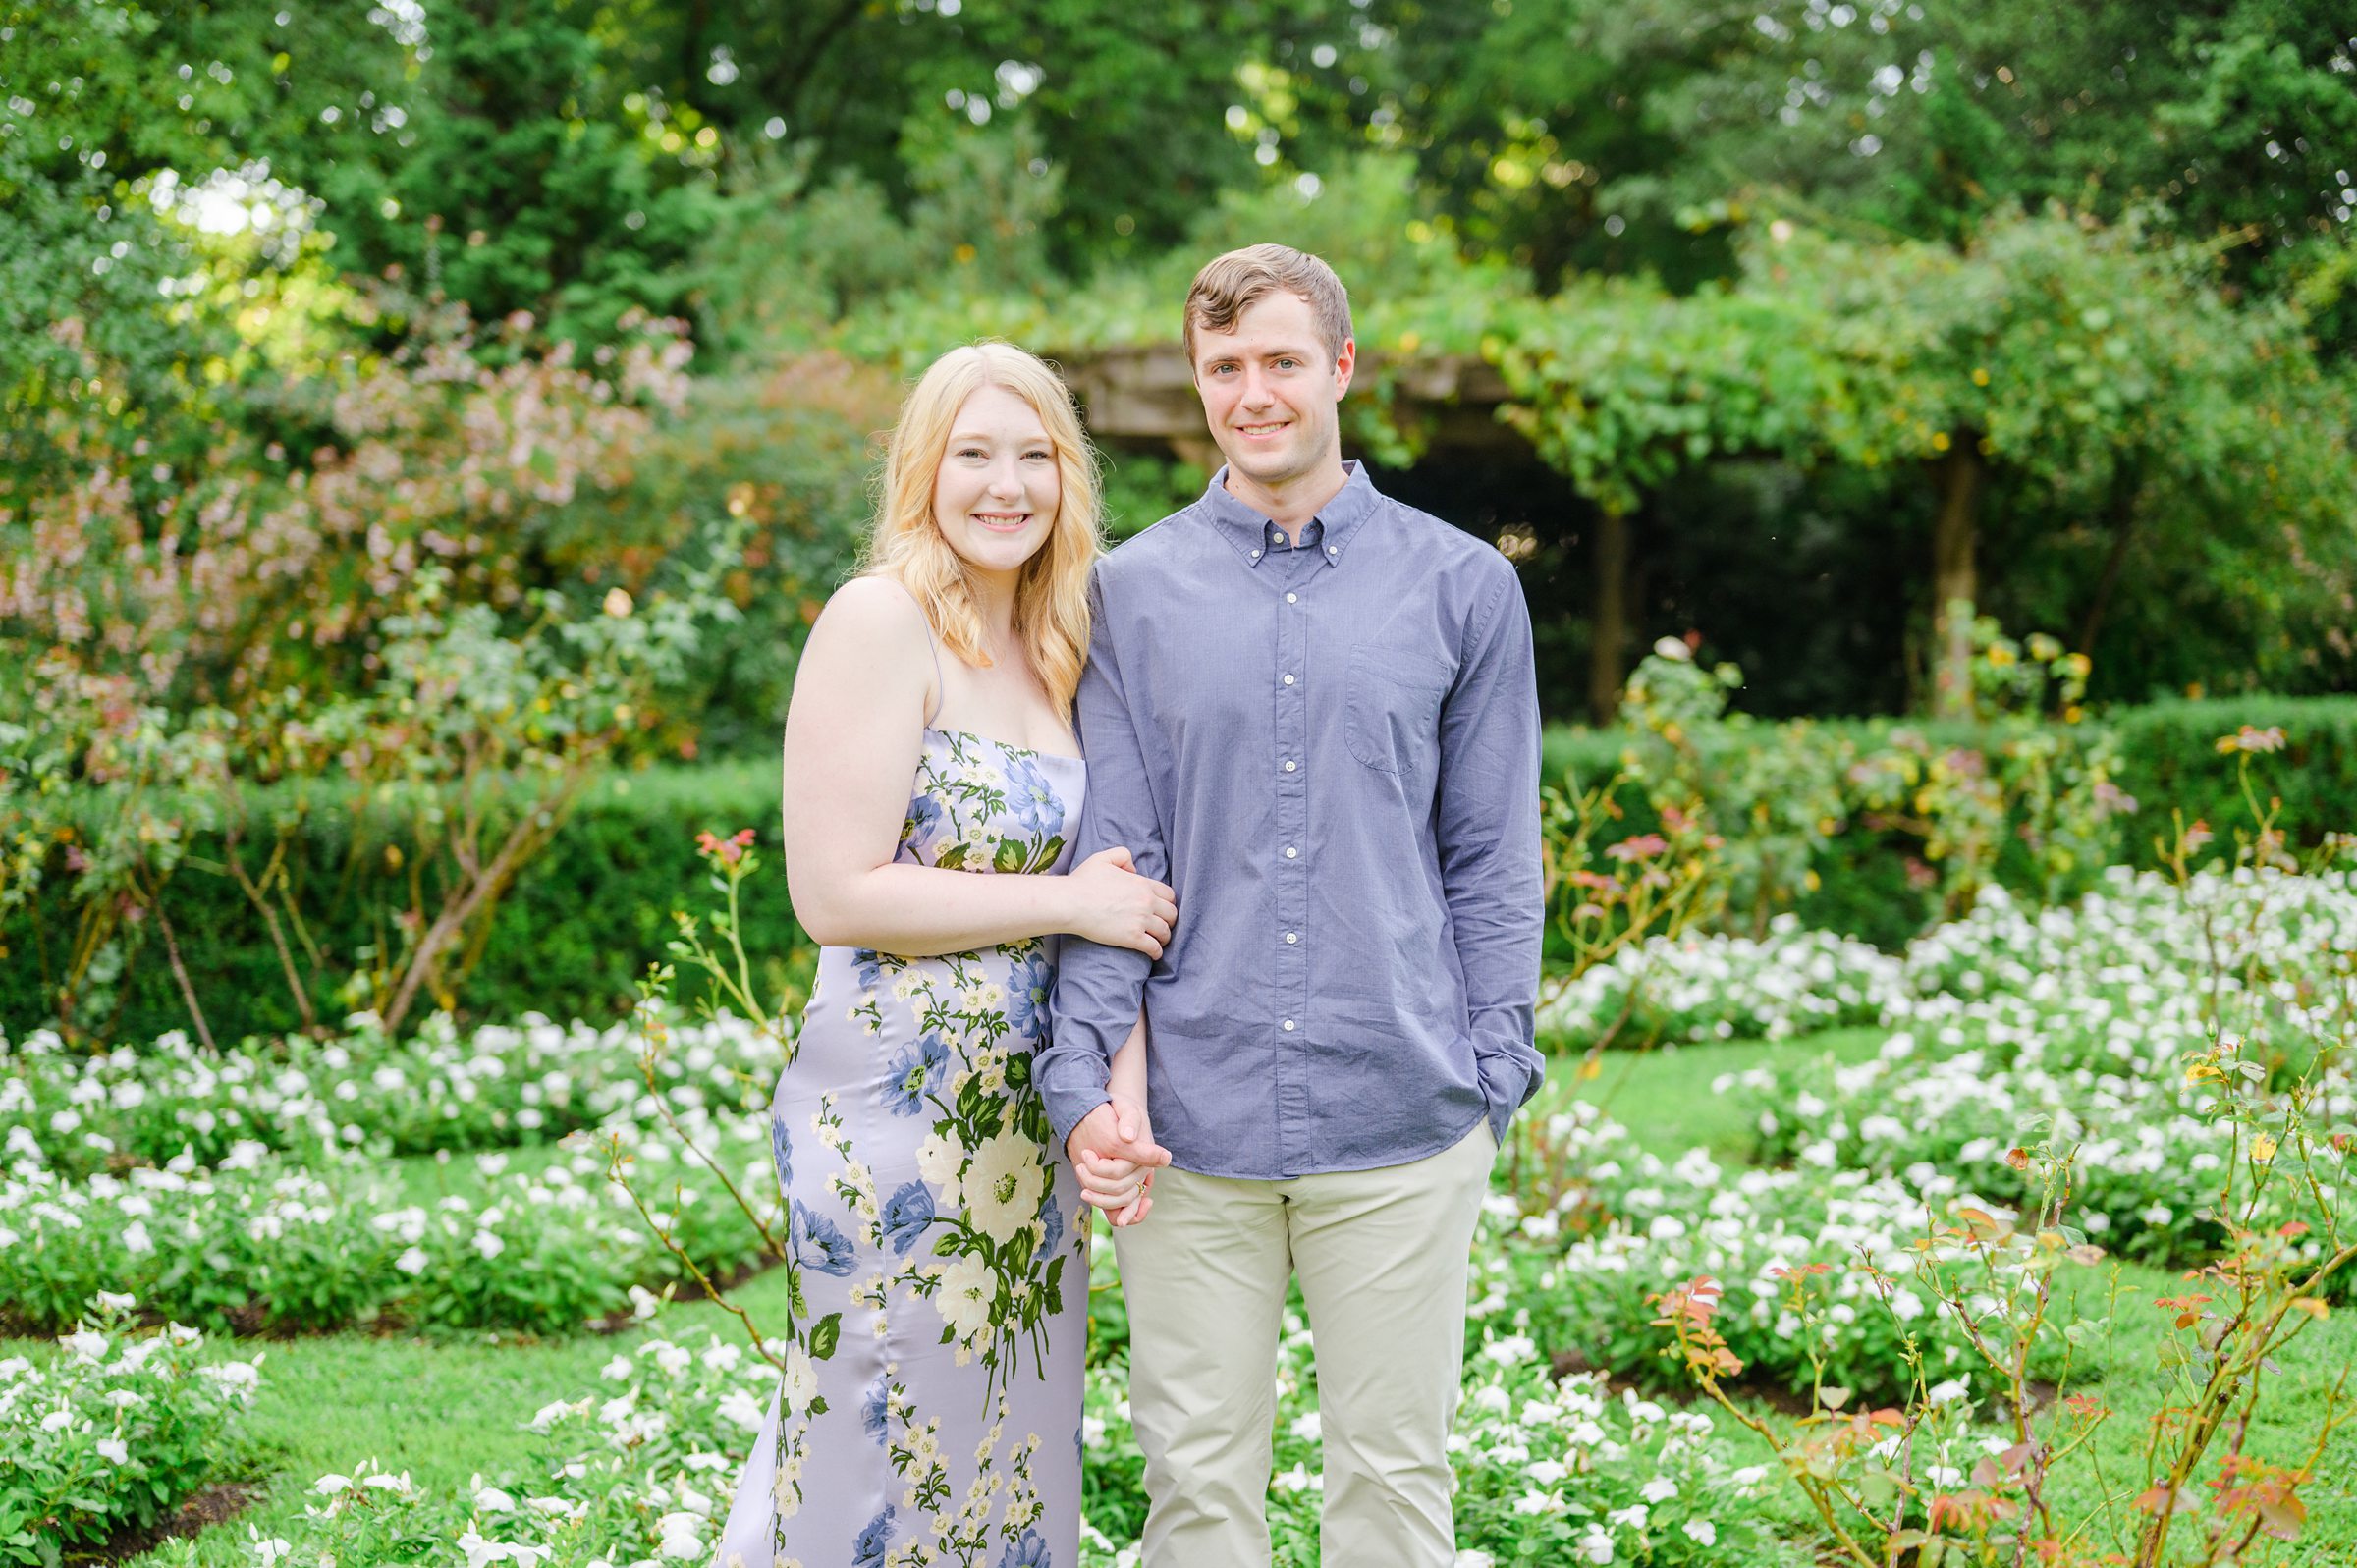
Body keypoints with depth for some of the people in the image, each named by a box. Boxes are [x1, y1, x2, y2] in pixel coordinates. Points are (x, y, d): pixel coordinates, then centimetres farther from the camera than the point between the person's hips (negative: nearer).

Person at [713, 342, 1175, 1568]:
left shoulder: (1055, 646, 12)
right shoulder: (881, 619, -10)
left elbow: (1118, 899, 8)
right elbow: (837, 894, -17)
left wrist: (1124, 1094, -7)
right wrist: (1065, 903, -14)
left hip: (1027, 1132, 7)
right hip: (894, 1130, -7)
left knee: (1012, 1465, 14)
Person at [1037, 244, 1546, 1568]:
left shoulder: (1462, 586, 6)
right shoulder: (1135, 592, 6)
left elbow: (1493, 857, 8)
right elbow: (1109, 855, 4)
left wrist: (1496, 1072, 1)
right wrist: (1085, 1076, -7)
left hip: (1402, 1119, 0)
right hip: (1192, 1123, 0)